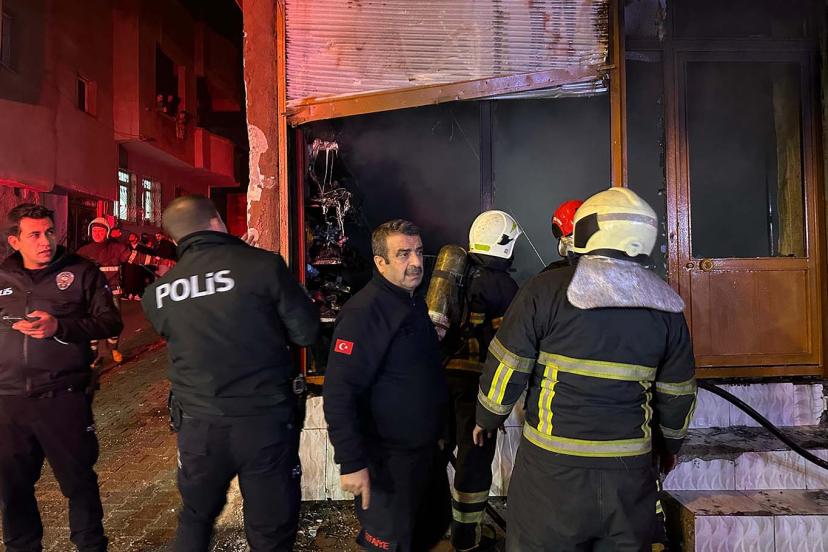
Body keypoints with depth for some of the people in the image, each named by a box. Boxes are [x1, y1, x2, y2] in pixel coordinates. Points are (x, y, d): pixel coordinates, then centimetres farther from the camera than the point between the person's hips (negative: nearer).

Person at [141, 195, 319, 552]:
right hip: (266, 420, -3)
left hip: (198, 425, 4)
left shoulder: (156, 293, 0)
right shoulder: (263, 265, -13)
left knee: (195, 518, 28)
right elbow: (307, 333, -8)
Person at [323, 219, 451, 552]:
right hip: (387, 462, -9)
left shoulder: (415, 301, 8)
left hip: (426, 450, 9)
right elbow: (338, 393, -26)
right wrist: (351, 462, -27)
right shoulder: (364, 312, -23)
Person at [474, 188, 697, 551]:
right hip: (631, 476, 4)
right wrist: (669, 446, 28)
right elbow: (677, 395, 9)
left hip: (553, 471, -3)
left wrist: (487, 419, 11)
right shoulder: (666, 307, 1)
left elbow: (505, 368, -9)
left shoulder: (547, 289, -12)